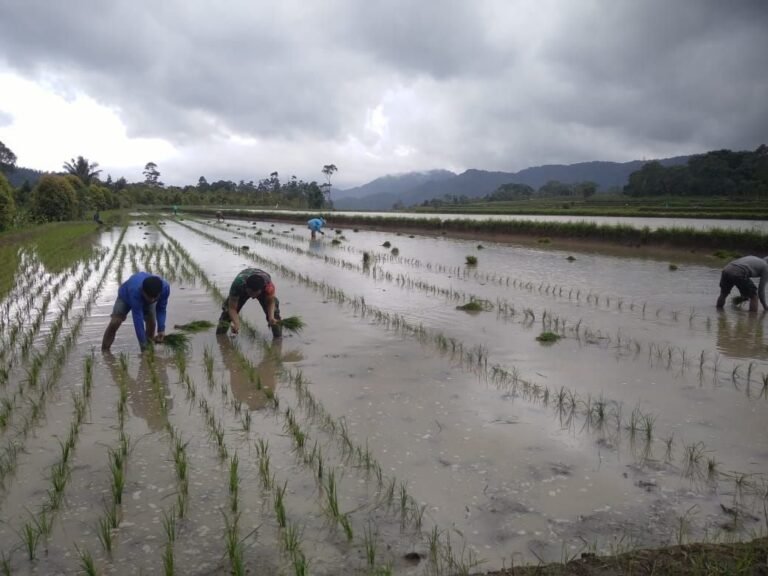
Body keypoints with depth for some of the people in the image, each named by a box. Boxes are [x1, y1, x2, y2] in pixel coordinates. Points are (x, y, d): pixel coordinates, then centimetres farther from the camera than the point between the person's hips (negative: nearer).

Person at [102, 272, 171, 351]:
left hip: (145, 299, 3)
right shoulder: (135, 291, -47)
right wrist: (143, 344, -44)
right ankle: (104, 351, -3)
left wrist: (161, 329, -32)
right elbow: (137, 318, -45)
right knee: (115, 322, -17)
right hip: (126, 296, -3)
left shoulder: (165, 288, -37)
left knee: (151, 322, -14)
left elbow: (161, 309, -22)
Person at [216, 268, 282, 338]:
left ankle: (278, 336, -2)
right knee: (227, 308, -15)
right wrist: (236, 324, -55)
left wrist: (271, 317, -46)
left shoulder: (268, 285, -45)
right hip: (242, 290, 0)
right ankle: (220, 334, 4)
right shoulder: (237, 284, -45)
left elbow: (271, 302, -27)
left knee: (274, 309, -19)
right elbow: (232, 308, -37)